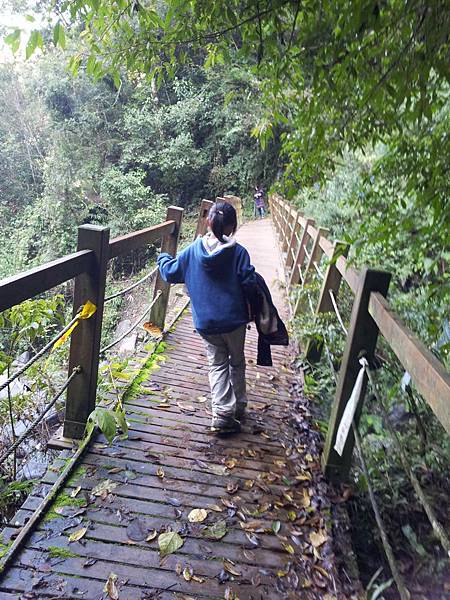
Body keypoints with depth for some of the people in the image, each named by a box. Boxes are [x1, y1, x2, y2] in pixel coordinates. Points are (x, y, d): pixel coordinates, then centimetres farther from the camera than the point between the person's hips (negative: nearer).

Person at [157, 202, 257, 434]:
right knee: (237, 362, 20)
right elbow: (249, 285, -11)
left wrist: (162, 258, 28)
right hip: (234, 319, -1)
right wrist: (250, 309, 10)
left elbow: (171, 273, 7)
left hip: (206, 323, 1)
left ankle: (222, 413, 3)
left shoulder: (192, 251, -4)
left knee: (217, 364, 13)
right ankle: (239, 406, 32)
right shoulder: (238, 252, -11)